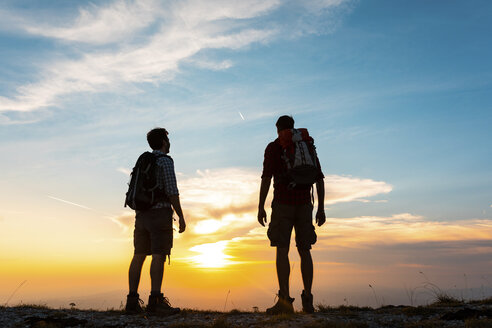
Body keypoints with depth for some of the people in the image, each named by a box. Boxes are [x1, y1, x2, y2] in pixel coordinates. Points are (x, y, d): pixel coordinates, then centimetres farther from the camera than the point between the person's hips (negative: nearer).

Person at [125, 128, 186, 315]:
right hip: (160, 213, -7)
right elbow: (172, 191, -13)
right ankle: (155, 301, -18)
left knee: (139, 256, 5)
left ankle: (132, 301, 3)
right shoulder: (165, 161, -4)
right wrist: (181, 217, -8)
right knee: (159, 256, -12)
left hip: (142, 214, 7)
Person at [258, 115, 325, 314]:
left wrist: (260, 207, -7)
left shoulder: (273, 147, 3)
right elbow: (319, 179, 10)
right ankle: (307, 301, 3)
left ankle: (284, 300, -12)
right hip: (304, 204, 4)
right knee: (304, 251, 6)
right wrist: (321, 208, 12)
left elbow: (266, 177, -8)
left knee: (282, 250, -5)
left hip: (283, 203, -4)